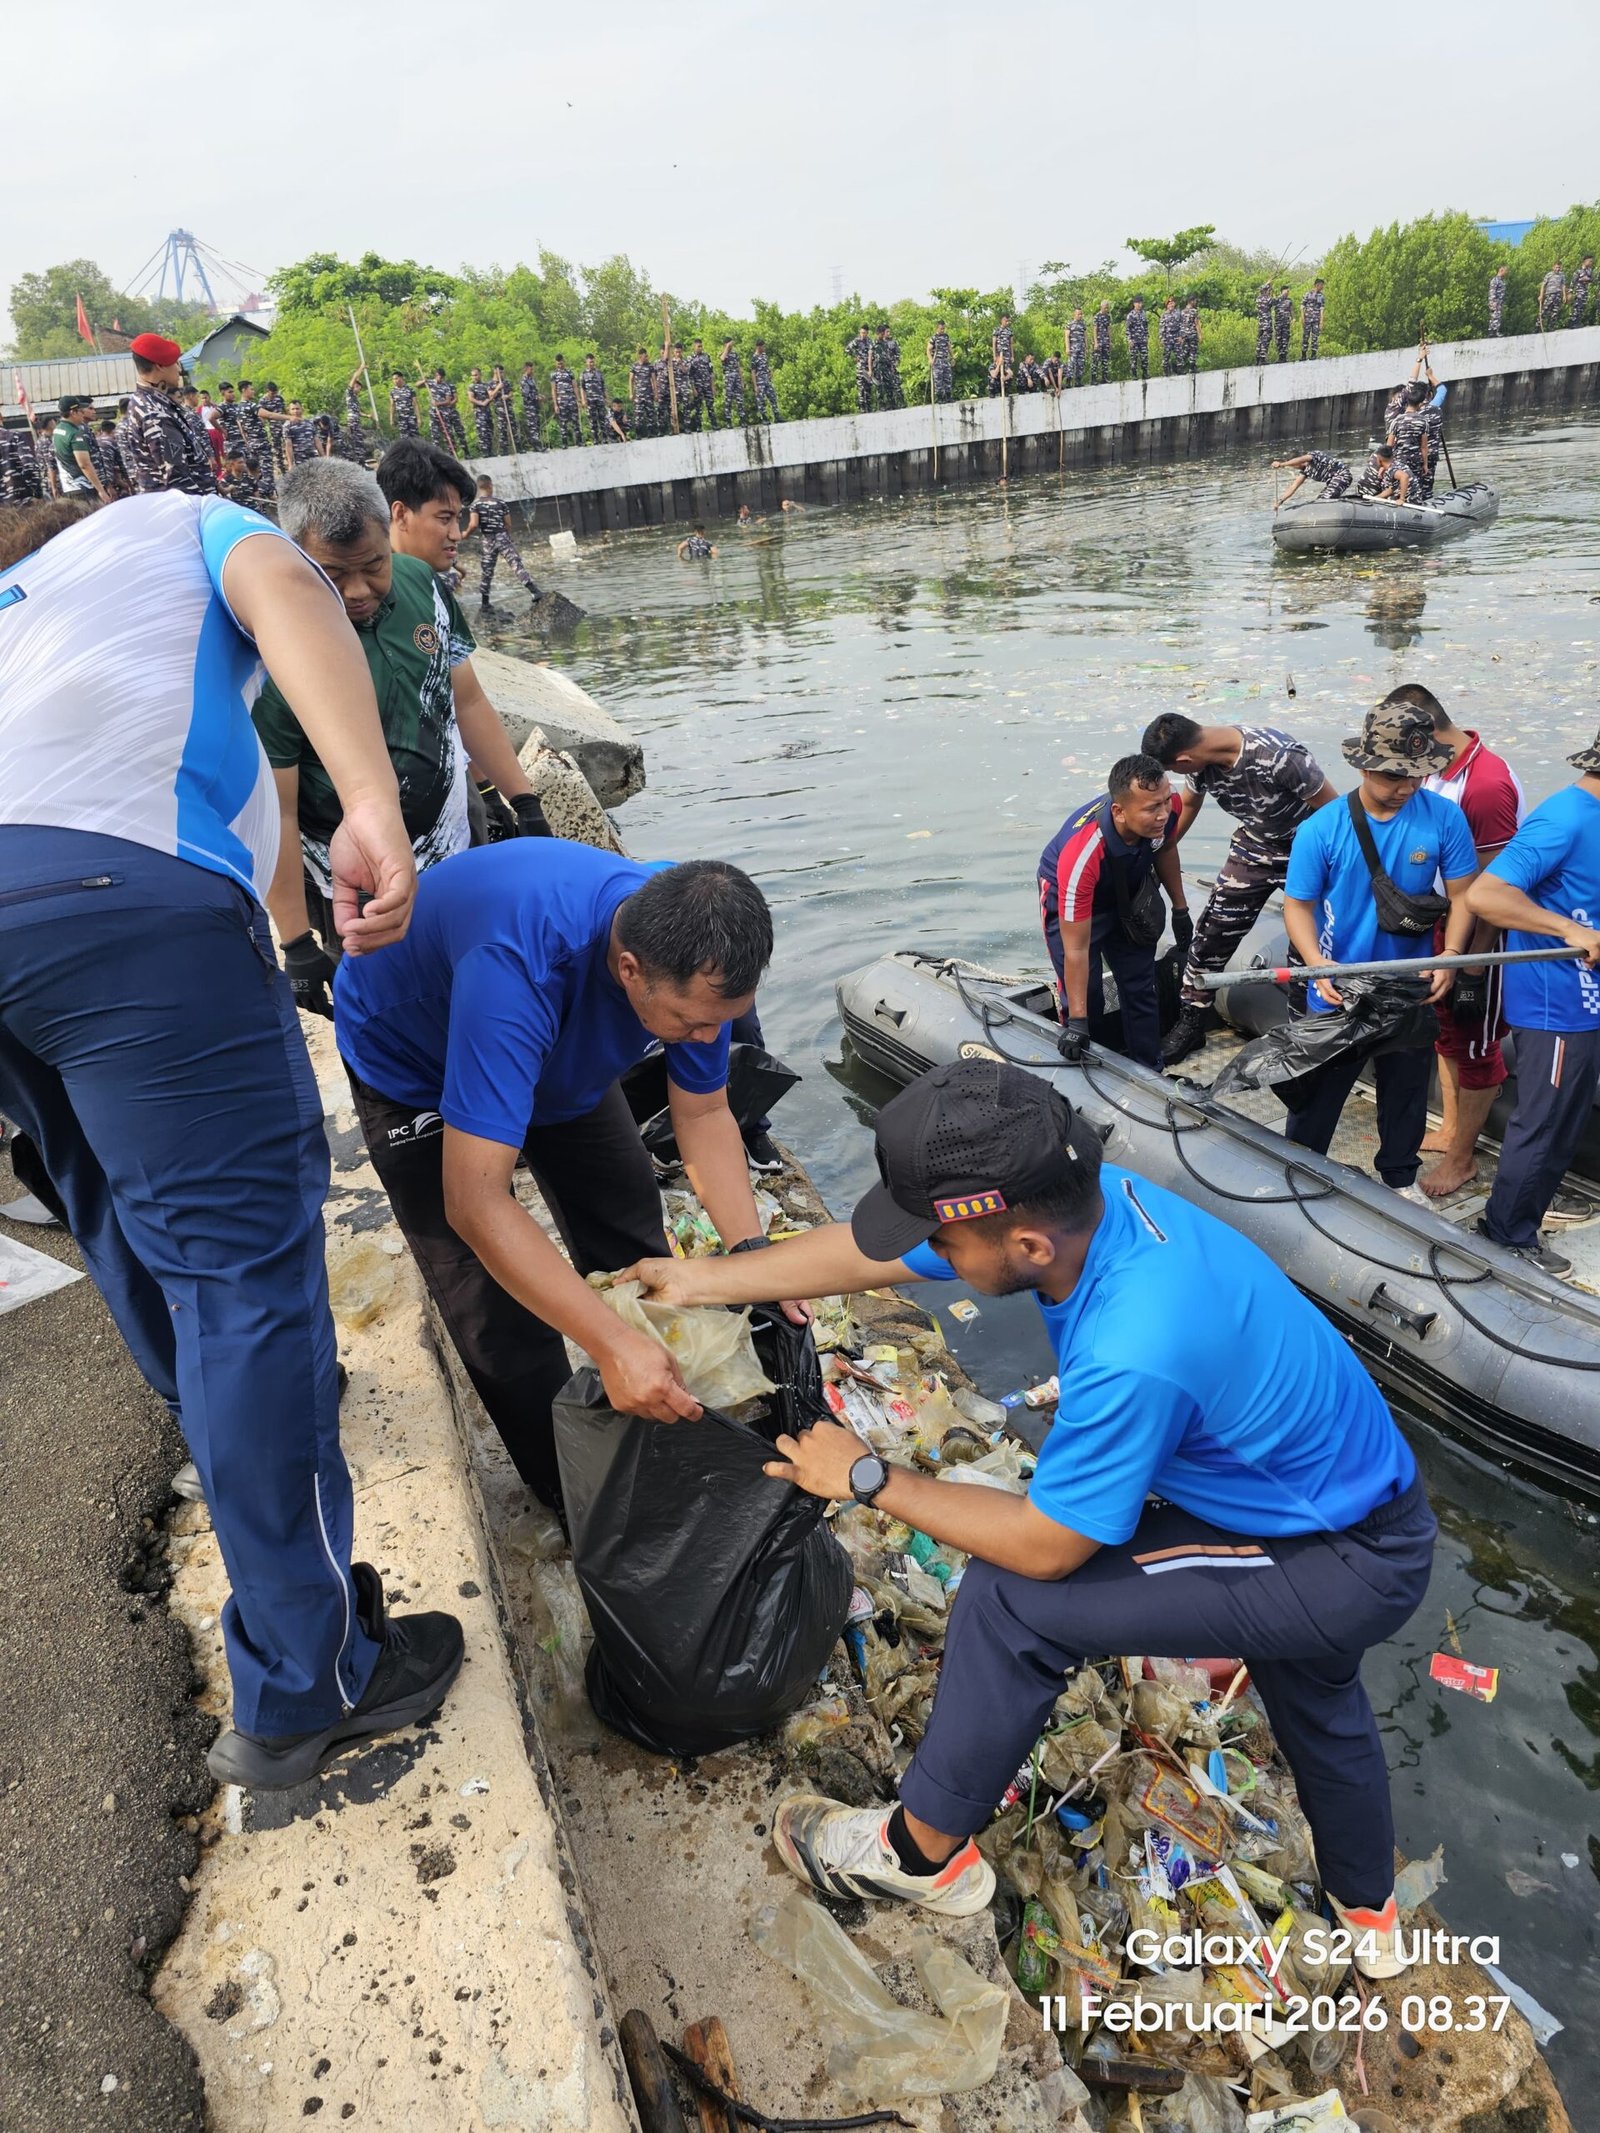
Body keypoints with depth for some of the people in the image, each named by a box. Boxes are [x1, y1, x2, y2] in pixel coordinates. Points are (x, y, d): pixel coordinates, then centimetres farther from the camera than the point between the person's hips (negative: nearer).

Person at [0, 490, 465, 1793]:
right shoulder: (186, 522, 26)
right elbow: (287, 595, -1)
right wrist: (373, 806, -17)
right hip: (118, 890, -7)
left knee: (118, 1203, 26)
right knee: (244, 1251, -3)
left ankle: (226, 1414, 50)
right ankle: (301, 1693, 4)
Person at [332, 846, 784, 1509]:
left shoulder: (691, 952, -27)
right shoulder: (517, 968, -48)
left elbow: (704, 1114, -11)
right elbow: (475, 1205, -47)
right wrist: (612, 1346, -48)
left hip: (560, 1051, 5)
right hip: (411, 1063, -5)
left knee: (634, 1252, 7)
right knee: (500, 1316, -8)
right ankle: (572, 1494, 15)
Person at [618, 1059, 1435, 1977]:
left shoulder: (1133, 1354, -40)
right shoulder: (1076, 1195, -18)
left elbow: (1042, 1546, -24)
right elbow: (874, 1249, -6)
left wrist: (869, 1478, -14)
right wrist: (707, 1278, -1)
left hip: (1356, 1570, -8)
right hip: (1351, 1484, 9)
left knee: (1013, 1599, -13)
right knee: (1311, 1689, 35)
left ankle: (926, 1854, 11)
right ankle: (1370, 1913, 64)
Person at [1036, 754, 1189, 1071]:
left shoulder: (1167, 806, -30)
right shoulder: (1081, 854, -44)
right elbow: (1076, 949, -36)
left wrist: (1180, 908, 9)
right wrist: (1077, 1022, -32)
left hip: (1127, 891, 5)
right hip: (1069, 897, -5)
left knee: (1141, 989, 11)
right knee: (1086, 996, -11)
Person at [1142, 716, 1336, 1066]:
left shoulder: (1280, 755, -36)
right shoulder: (1201, 760, -16)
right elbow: (1188, 805, 7)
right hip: (1256, 844, 5)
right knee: (1214, 928, 2)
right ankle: (1192, 1020, 15)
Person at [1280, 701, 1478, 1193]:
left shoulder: (1444, 818, -11)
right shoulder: (1321, 829, -16)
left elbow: (1462, 893, -3)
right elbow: (1298, 904, -10)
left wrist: (1450, 955, -18)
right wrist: (1319, 966, -24)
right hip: (1339, 990, -2)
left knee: (1407, 1088, 20)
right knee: (1317, 1093, 11)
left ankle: (1400, 1178, 41)